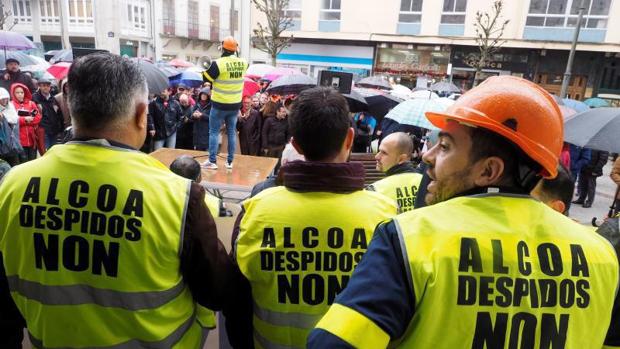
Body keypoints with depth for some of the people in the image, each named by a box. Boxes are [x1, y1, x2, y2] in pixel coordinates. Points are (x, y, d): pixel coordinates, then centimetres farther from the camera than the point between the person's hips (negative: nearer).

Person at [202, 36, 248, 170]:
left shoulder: (218, 63, -16)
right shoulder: (243, 63, -2)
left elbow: (207, 78, -7)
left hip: (219, 104, -4)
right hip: (235, 104, 4)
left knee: (214, 132, 5)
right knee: (232, 132, 11)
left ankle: (212, 161, 5)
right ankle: (230, 161, 16)